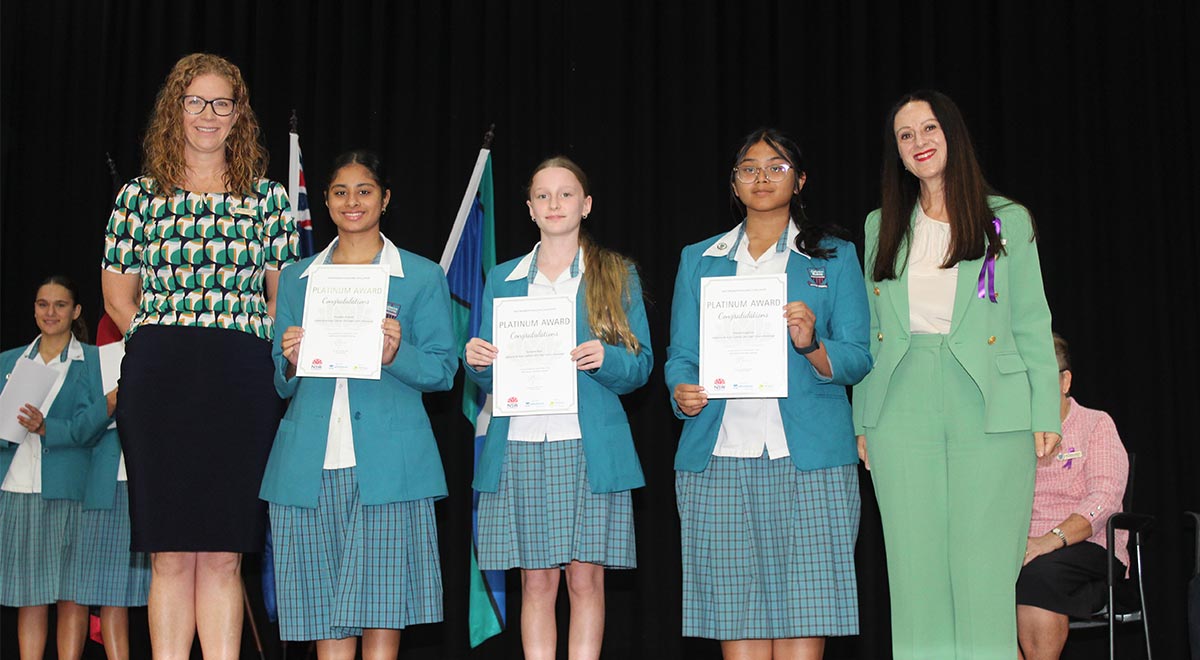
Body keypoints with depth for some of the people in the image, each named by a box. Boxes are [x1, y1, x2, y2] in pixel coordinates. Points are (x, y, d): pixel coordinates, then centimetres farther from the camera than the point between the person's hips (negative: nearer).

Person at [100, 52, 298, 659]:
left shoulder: (268, 197, 10)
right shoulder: (140, 194, 11)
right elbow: (117, 295, 14)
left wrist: (261, 346, 0)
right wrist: (161, 343, 4)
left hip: (240, 385, 0)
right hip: (158, 381, 0)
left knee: (222, 556, 1)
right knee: (170, 555, 1)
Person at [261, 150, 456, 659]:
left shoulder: (422, 276, 9)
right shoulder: (295, 279, 17)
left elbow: (443, 370, 5)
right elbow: (280, 383, 17)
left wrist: (396, 355, -14)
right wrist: (291, 364, -5)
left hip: (387, 463, -2)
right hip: (309, 465, 3)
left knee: (381, 614, -5)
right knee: (325, 619, 2)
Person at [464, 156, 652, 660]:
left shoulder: (618, 274, 10)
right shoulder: (502, 279, 16)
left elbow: (641, 366, 5)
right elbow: (488, 377, 15)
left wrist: (605, 359, -16)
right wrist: (476, 359, -8)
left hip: (589, 448, -1)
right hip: (519, 444, 2)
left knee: (586, 579, -2)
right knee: (535, 582, 1)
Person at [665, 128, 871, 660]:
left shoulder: (834, 257, 13)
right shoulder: (698, 260, 18)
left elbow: (857, 359, 5)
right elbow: (680, 354, 15)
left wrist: (811, 345, -16)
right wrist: (682, 392, -7)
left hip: (806, 458, -1)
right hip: (717, 457, 2)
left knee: (804, 607, -7)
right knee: (734, 608, -1)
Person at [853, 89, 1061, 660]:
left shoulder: (1006, 220, 6)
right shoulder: (882, 226, 14)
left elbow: (1031, 323, 5)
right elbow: (868, 331, 14)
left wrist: (1045, 413, -3)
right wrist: (863, 421, 9)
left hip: (989, 414, -2)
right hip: (902, 413, 2)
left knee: (985, 575, -4)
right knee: (915, 571, 3)